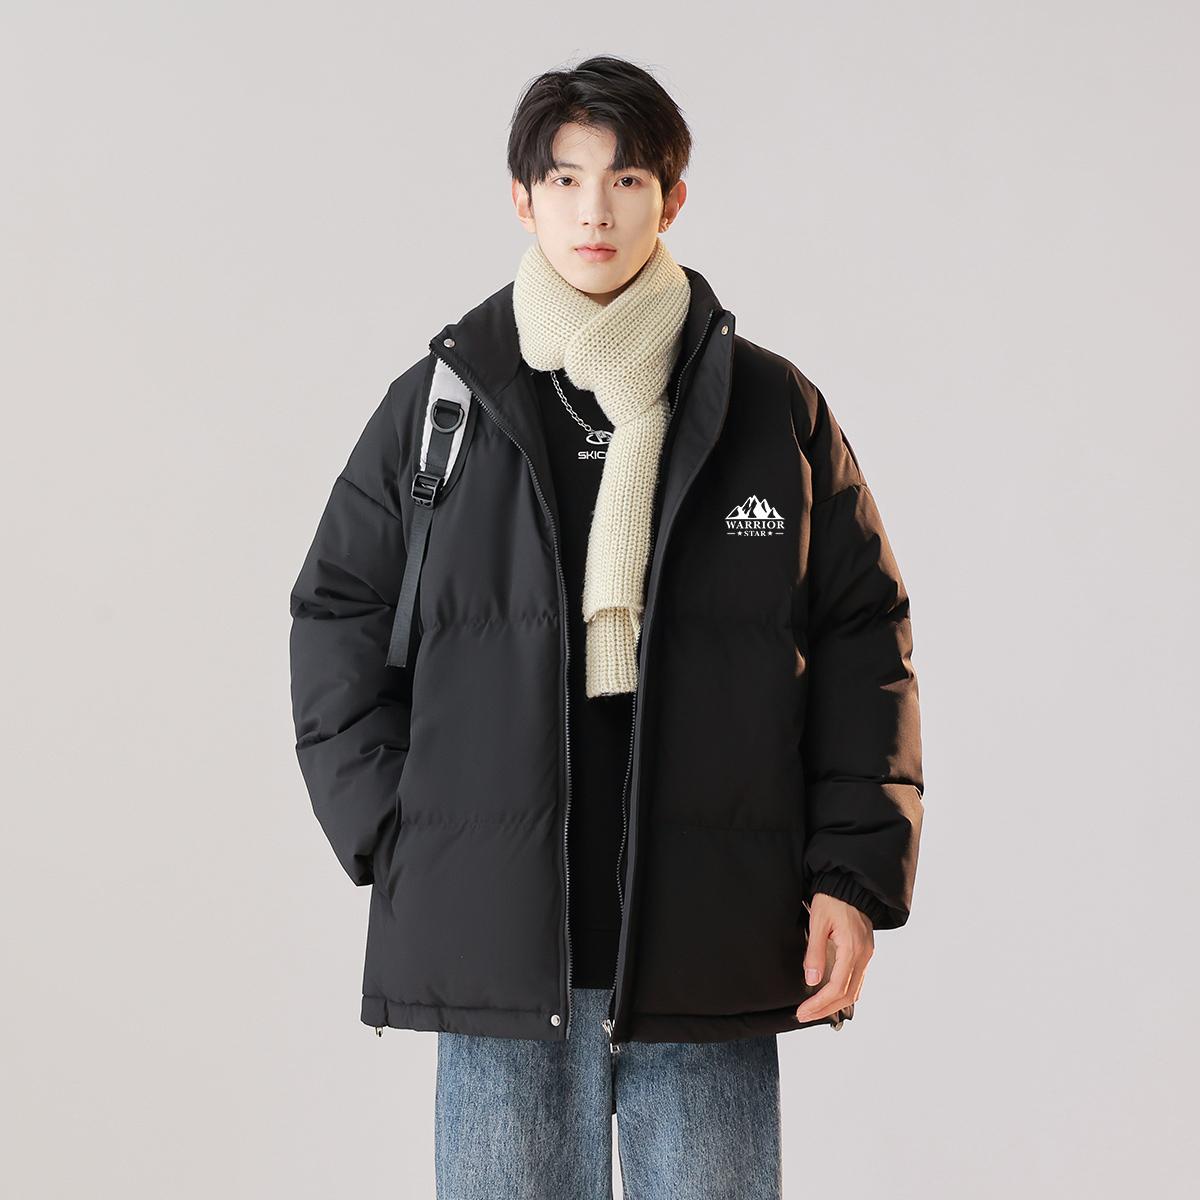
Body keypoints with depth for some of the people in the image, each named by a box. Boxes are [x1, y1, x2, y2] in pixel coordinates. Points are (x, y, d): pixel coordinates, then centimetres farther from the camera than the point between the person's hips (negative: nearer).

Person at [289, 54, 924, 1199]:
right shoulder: (437, 403, 7)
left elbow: (863, 643, 7)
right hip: (494, 930, 0)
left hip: (713, 949, 0)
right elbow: (336, 624, 12)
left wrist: (855, 877, -1)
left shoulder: (774, 408, 7)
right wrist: (393, 840, 1)